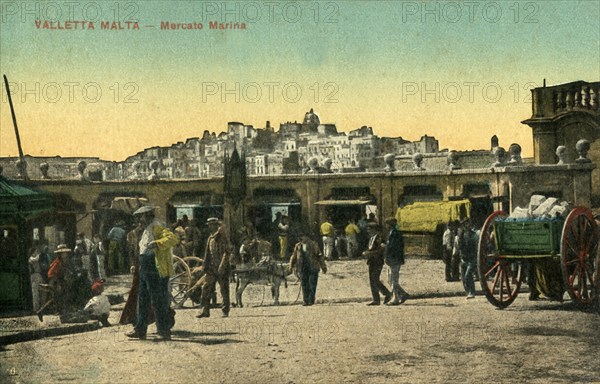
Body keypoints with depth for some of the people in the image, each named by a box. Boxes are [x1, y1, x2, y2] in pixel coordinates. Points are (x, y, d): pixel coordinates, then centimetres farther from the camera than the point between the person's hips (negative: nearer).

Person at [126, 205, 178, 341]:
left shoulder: (157, 227, -12)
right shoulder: (148, 229, 19)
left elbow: (173, 238, -27)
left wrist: (156, 243, -39)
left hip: (157, 271, -10)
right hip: (146, 271, 10)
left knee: (159, 302, -6)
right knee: (142, 300, 12)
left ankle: (165, 332, 0)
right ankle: (140, 330, 18)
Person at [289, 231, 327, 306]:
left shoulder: (313, 244, -1)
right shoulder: (298, 246, 9)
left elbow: (320, 256, -1)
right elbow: (294, 257, 16)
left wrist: (323, 267, -3)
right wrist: (291, 266, 7)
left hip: (313, 268, -3)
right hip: (302, 268, 3)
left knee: (312, 284, -5)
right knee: (304, 285, 2)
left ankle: (311, 300, 0)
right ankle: (305, 301, 7)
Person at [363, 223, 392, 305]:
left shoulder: (378, 238, -13)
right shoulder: (371, 238, 15)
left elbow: (380, 250, -21)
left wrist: (369, 253, -21)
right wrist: (366, 253, 4)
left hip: (377, 262, -9)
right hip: (371, 262, 9)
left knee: (375, 281, -10)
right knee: (372, 281, 7)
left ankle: (388, 294, 3)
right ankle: (376, 300, 10)